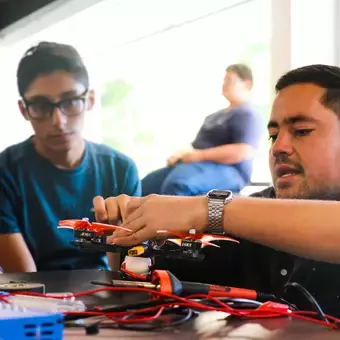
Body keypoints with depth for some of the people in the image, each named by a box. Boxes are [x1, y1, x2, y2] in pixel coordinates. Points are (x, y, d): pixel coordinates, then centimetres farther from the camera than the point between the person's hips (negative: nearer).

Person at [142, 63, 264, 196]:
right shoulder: (220, 113, 25)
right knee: (145, 186, 1)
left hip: (224, 170, -10)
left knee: (176, 184, -39)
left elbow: (244, 151, -21)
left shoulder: (247, 115, -7)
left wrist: (199, 155, -20)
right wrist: (182, 154, 7)